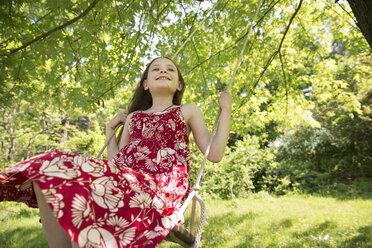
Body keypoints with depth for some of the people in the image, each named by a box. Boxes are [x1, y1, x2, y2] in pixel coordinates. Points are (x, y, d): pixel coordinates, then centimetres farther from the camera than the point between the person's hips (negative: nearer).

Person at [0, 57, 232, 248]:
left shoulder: (188, 111, 21)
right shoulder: (133, 117, 29)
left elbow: (214, 154, 10)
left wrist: (226, 111, 12)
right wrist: (110, 130, 31)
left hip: (160, 186, -4)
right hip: (123, 180, 5)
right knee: (53, 168, -22)